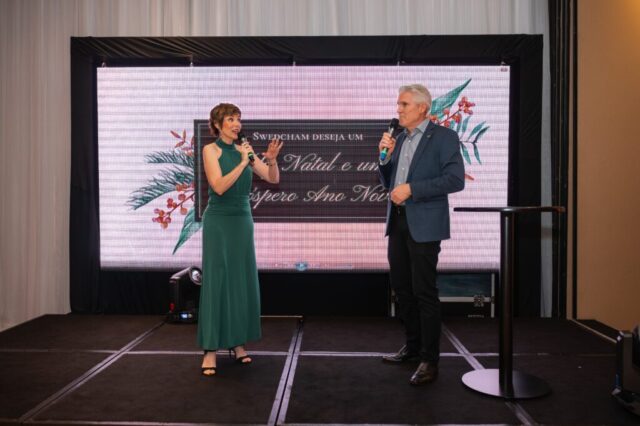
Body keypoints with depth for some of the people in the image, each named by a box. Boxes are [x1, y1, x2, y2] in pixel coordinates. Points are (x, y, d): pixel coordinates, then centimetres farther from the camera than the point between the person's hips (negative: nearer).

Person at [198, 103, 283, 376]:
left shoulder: (244, 150, 8)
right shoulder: (210, 150, -6)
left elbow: (274, 179, 4)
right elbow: (219, 186, -19)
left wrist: (272, 159, -14)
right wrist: (243, 163, -20)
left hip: (243, 220, 6)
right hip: (218, 221, -5)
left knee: (243, 280, 8)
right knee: (216, 281, -4)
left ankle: (237, 342, 20)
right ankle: (210, 349, 2)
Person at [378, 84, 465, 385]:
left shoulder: (444, 137, -5)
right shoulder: (399, 138, 15)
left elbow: (455, 179, -15)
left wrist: (412, 188, -19)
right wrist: (385, 156, 1)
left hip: (424, 224, -7)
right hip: (398, 222, 7)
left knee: (424, 291, -4)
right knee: (401, 288, 14)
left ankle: (430, 360, 7)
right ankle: (412, 346, 30)